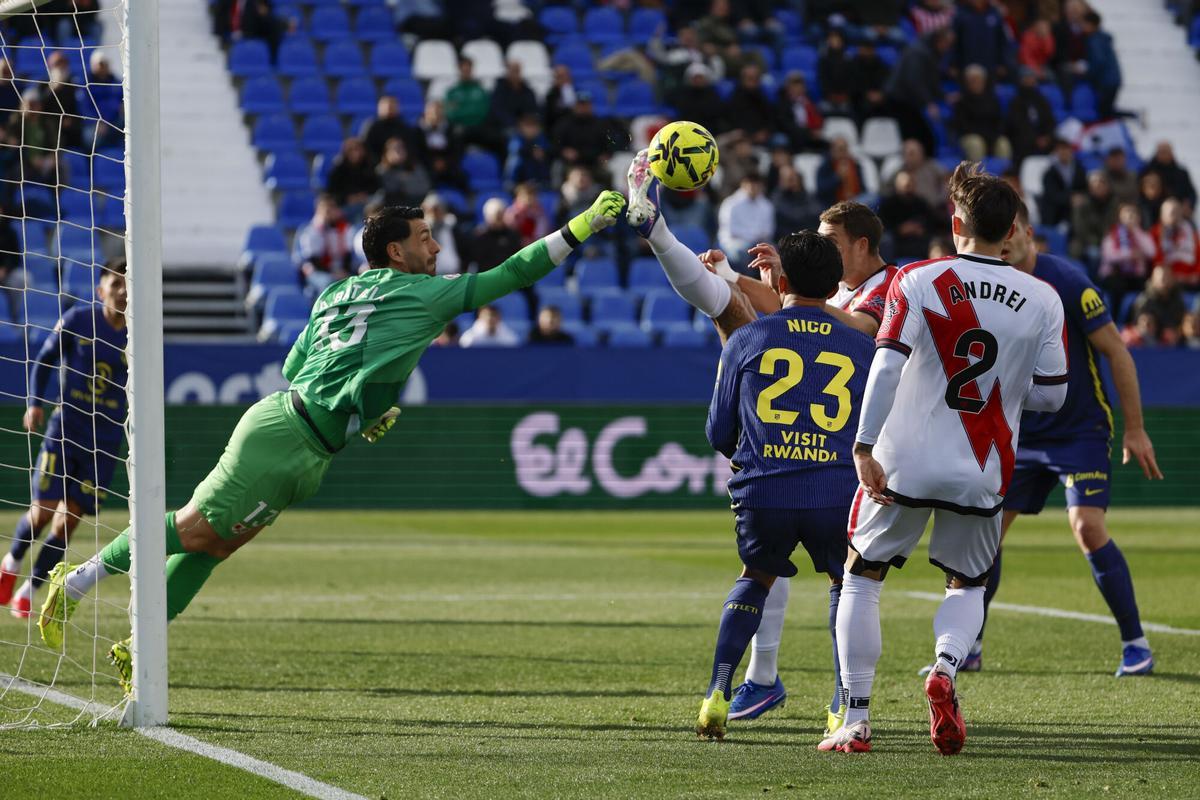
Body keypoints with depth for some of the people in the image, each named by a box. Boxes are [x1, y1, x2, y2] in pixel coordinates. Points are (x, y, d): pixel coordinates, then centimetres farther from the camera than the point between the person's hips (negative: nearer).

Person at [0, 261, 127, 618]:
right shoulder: (77, 320, -6)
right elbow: (43, 361, 4)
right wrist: (35, 403, -8)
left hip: (105, 439, 2)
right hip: (65, 429, -1)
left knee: (68, 519, -2)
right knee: (43, 511, -9)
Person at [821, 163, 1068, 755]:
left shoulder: (917, 282, -7)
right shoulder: (1042, 300, 0)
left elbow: (887, 366, -16)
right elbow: (1051, 395, 3)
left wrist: (865, 446, -14)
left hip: (903, 463, -2)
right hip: (982, 475, 2)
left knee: (862, 578, 14)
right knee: (967, 585, 23)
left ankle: (856, 721, 8)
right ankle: (946, 667, -9)